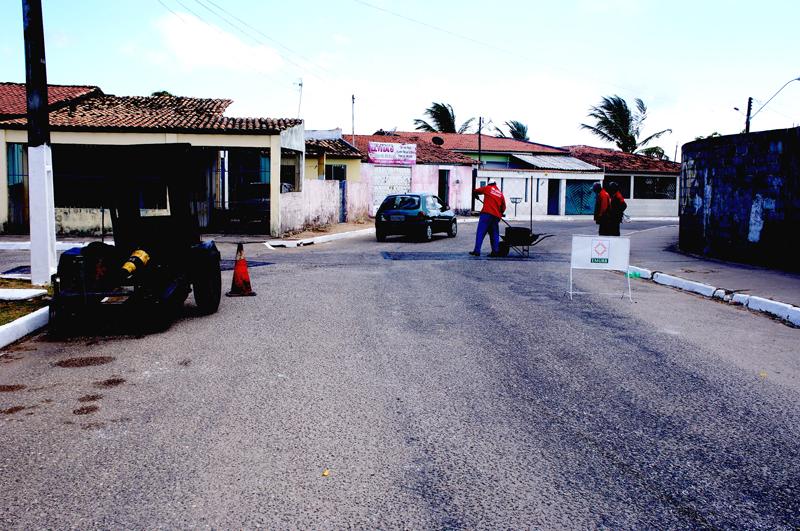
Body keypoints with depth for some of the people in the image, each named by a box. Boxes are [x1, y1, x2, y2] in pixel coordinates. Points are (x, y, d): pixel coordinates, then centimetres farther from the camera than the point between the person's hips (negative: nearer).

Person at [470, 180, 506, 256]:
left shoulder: (487, 188, 8)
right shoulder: (501, 194, 19)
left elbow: (475, 191, 13)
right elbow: (503, 208, 18)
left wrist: (476, 196, 34)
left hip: (487, 213, -4)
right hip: (496, 216, 4)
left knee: (480, 233, -6)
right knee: (495, 234, 11)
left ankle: (477, 251, -13)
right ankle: (495, 251, 5)